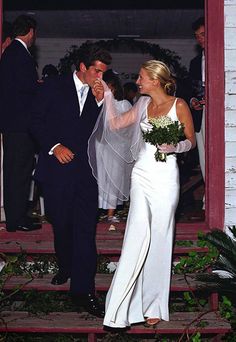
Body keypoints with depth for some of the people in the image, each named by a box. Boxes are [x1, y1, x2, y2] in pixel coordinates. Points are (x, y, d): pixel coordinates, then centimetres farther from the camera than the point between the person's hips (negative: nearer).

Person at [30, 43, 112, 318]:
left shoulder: (99, 95, 9)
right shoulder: (54, 87, 1)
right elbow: (36, 122, 0)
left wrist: (100, 101, -6)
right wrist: (54, 146, -11)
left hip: (85, 171, 1)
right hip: (57, 168, -1)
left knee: (85, 230, -6)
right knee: (60, 225, 12)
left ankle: (83, 290, -4)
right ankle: (66, 267, 38)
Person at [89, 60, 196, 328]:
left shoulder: (179, 105, -2)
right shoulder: (143, 104, 11)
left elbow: (191, 141, 4)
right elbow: (115, 124, 12)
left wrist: (174, 147, -15)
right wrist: (106, 96, 6)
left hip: (165, 177, -3)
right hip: (142, 175, 3)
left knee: (158, 238, 1)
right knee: (138, 235, -8)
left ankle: (154, 305, 15)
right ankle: (126, 307, -4)